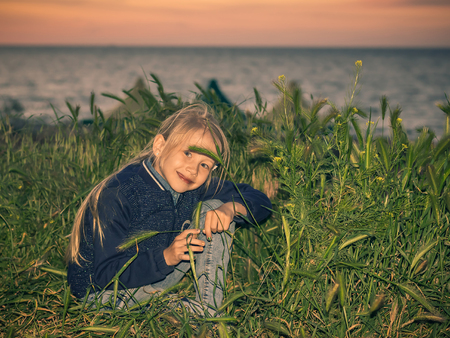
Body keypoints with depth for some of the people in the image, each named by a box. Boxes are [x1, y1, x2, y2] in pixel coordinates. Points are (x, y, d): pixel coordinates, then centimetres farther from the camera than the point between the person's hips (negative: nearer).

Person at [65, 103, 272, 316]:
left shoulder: (195, 187, -8)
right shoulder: (117, 195, -27)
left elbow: (259, 202, -3)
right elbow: (106, 276, -28)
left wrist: (230, 208, -25)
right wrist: (166, 257, -40)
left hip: (156, 273, 6)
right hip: (102, 292, -5)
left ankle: (208, 307, -14)